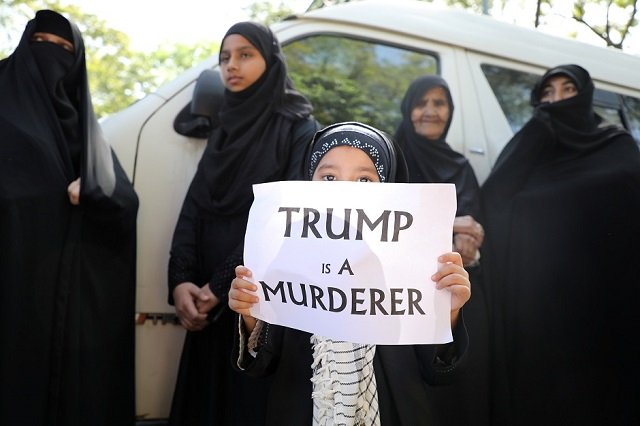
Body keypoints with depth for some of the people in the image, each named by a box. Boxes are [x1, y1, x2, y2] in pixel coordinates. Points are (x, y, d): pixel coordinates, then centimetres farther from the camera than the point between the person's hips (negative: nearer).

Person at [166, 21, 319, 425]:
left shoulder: (299, 129, -5)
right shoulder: (223, 130, 14)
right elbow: (193, 209, 6)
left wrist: (221, 286, -16)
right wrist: (181, 280, -10)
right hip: (209, 301, 6)